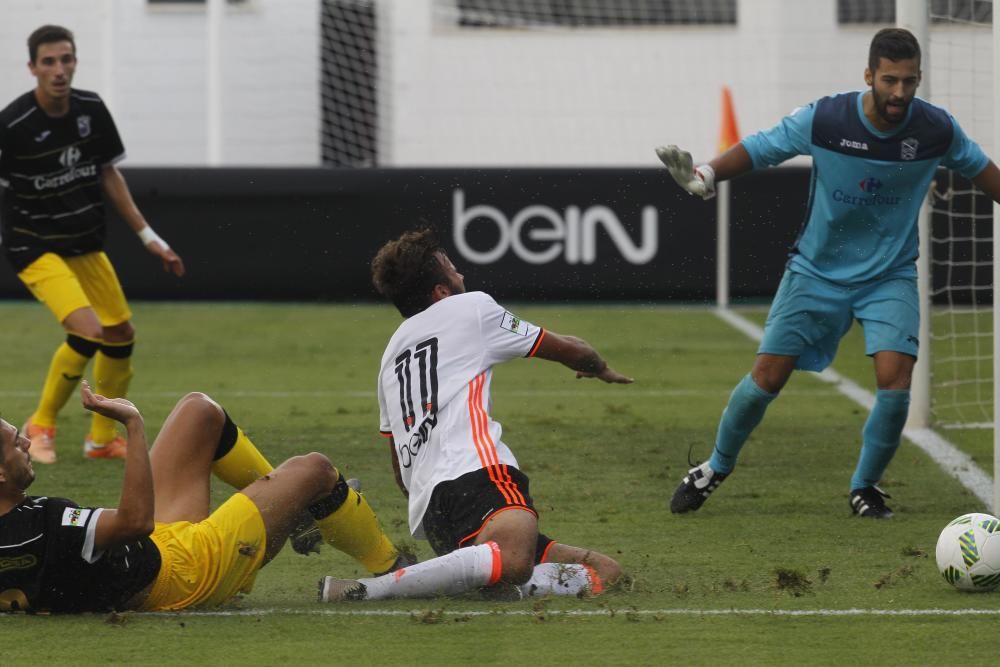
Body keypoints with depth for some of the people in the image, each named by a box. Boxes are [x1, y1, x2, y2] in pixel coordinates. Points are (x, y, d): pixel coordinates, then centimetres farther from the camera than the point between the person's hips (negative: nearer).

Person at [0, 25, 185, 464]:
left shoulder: (91, 110, -3)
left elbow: (108, 174, 10)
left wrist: (148, 236, 11)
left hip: (85, 245, 7)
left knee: (121, 335, 10)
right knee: (88, 331, -23)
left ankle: (101, 439, 29)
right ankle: (41, 427, -2)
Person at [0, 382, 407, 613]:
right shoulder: (39, 527, -43)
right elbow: (137, 520, -43)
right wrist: (132, 425, -40)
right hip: (187, 573, -9)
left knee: (201, 412, 16)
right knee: (313, 470, 6)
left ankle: (290, 506, 39)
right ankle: (389, 568, 32)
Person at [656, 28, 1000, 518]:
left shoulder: (937, 130, -13)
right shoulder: (824, 120, -19)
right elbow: (759, 149, -8)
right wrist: (704, 175, -23)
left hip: (890, 277, 1)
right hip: (817, 271, -1)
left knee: (895, 377, -19)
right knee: (768, 376, -4)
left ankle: (865, 486, 4)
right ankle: (715, 468, 22)